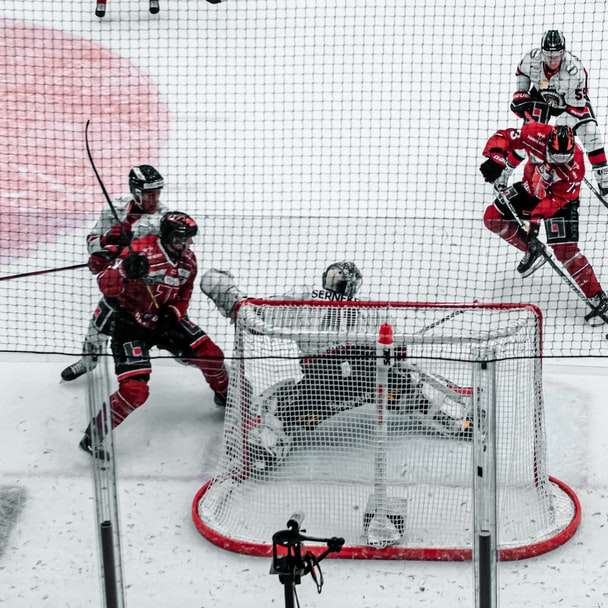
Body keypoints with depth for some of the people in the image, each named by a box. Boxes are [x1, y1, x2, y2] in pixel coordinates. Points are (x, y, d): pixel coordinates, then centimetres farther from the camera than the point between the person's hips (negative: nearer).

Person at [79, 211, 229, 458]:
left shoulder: (188, 261, -2)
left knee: (210, 354, 4)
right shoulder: (142, 251, -25)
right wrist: (125, 270, -48)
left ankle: (225, 394, 37)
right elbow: (106, 285, -28)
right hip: (130, 322, -6)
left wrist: (172, 314, -13)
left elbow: (182, 298, 9)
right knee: (135, 389, -19)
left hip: (165, 318, 6)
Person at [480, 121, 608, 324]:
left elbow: (556, 199, -28)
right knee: (493, 217, -1)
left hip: (560, 198, -5)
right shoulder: (536, 135, -29)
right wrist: (495, 159, -34)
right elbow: (503, 138, -17)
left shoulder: (575, 167, -34)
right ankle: (532, 252, 17)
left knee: (565, 251, -16)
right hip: (532, 188, 5)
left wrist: (537, 217, -37)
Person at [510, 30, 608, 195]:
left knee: (590, 132, -17)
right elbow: (521, 71, -2)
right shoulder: (532, 59, -30)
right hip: (541, 96, 3)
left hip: (570, 100, -2)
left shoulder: (575, 69, -38)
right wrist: (520, 94, -5)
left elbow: (575, 106, -30)